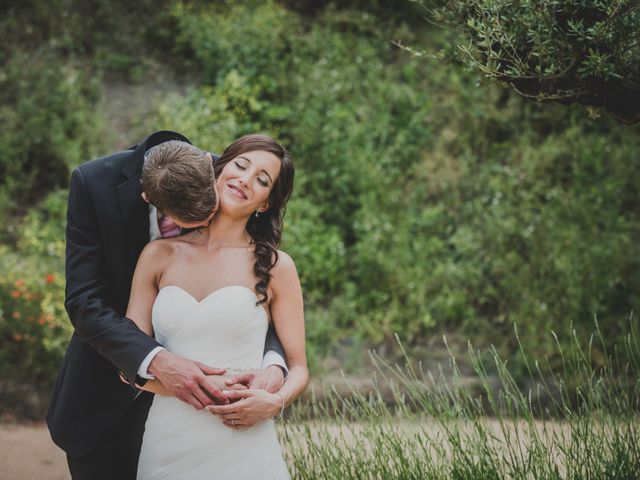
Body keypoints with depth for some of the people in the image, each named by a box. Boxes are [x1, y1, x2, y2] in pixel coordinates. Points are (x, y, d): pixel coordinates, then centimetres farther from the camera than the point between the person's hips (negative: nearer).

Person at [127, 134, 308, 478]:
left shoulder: (275, 267, 1)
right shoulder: (160, 255, 5)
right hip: (165, 449, 2)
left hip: (242, 449, -1)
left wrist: (275, 402, -18)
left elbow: (298, 368, 5)